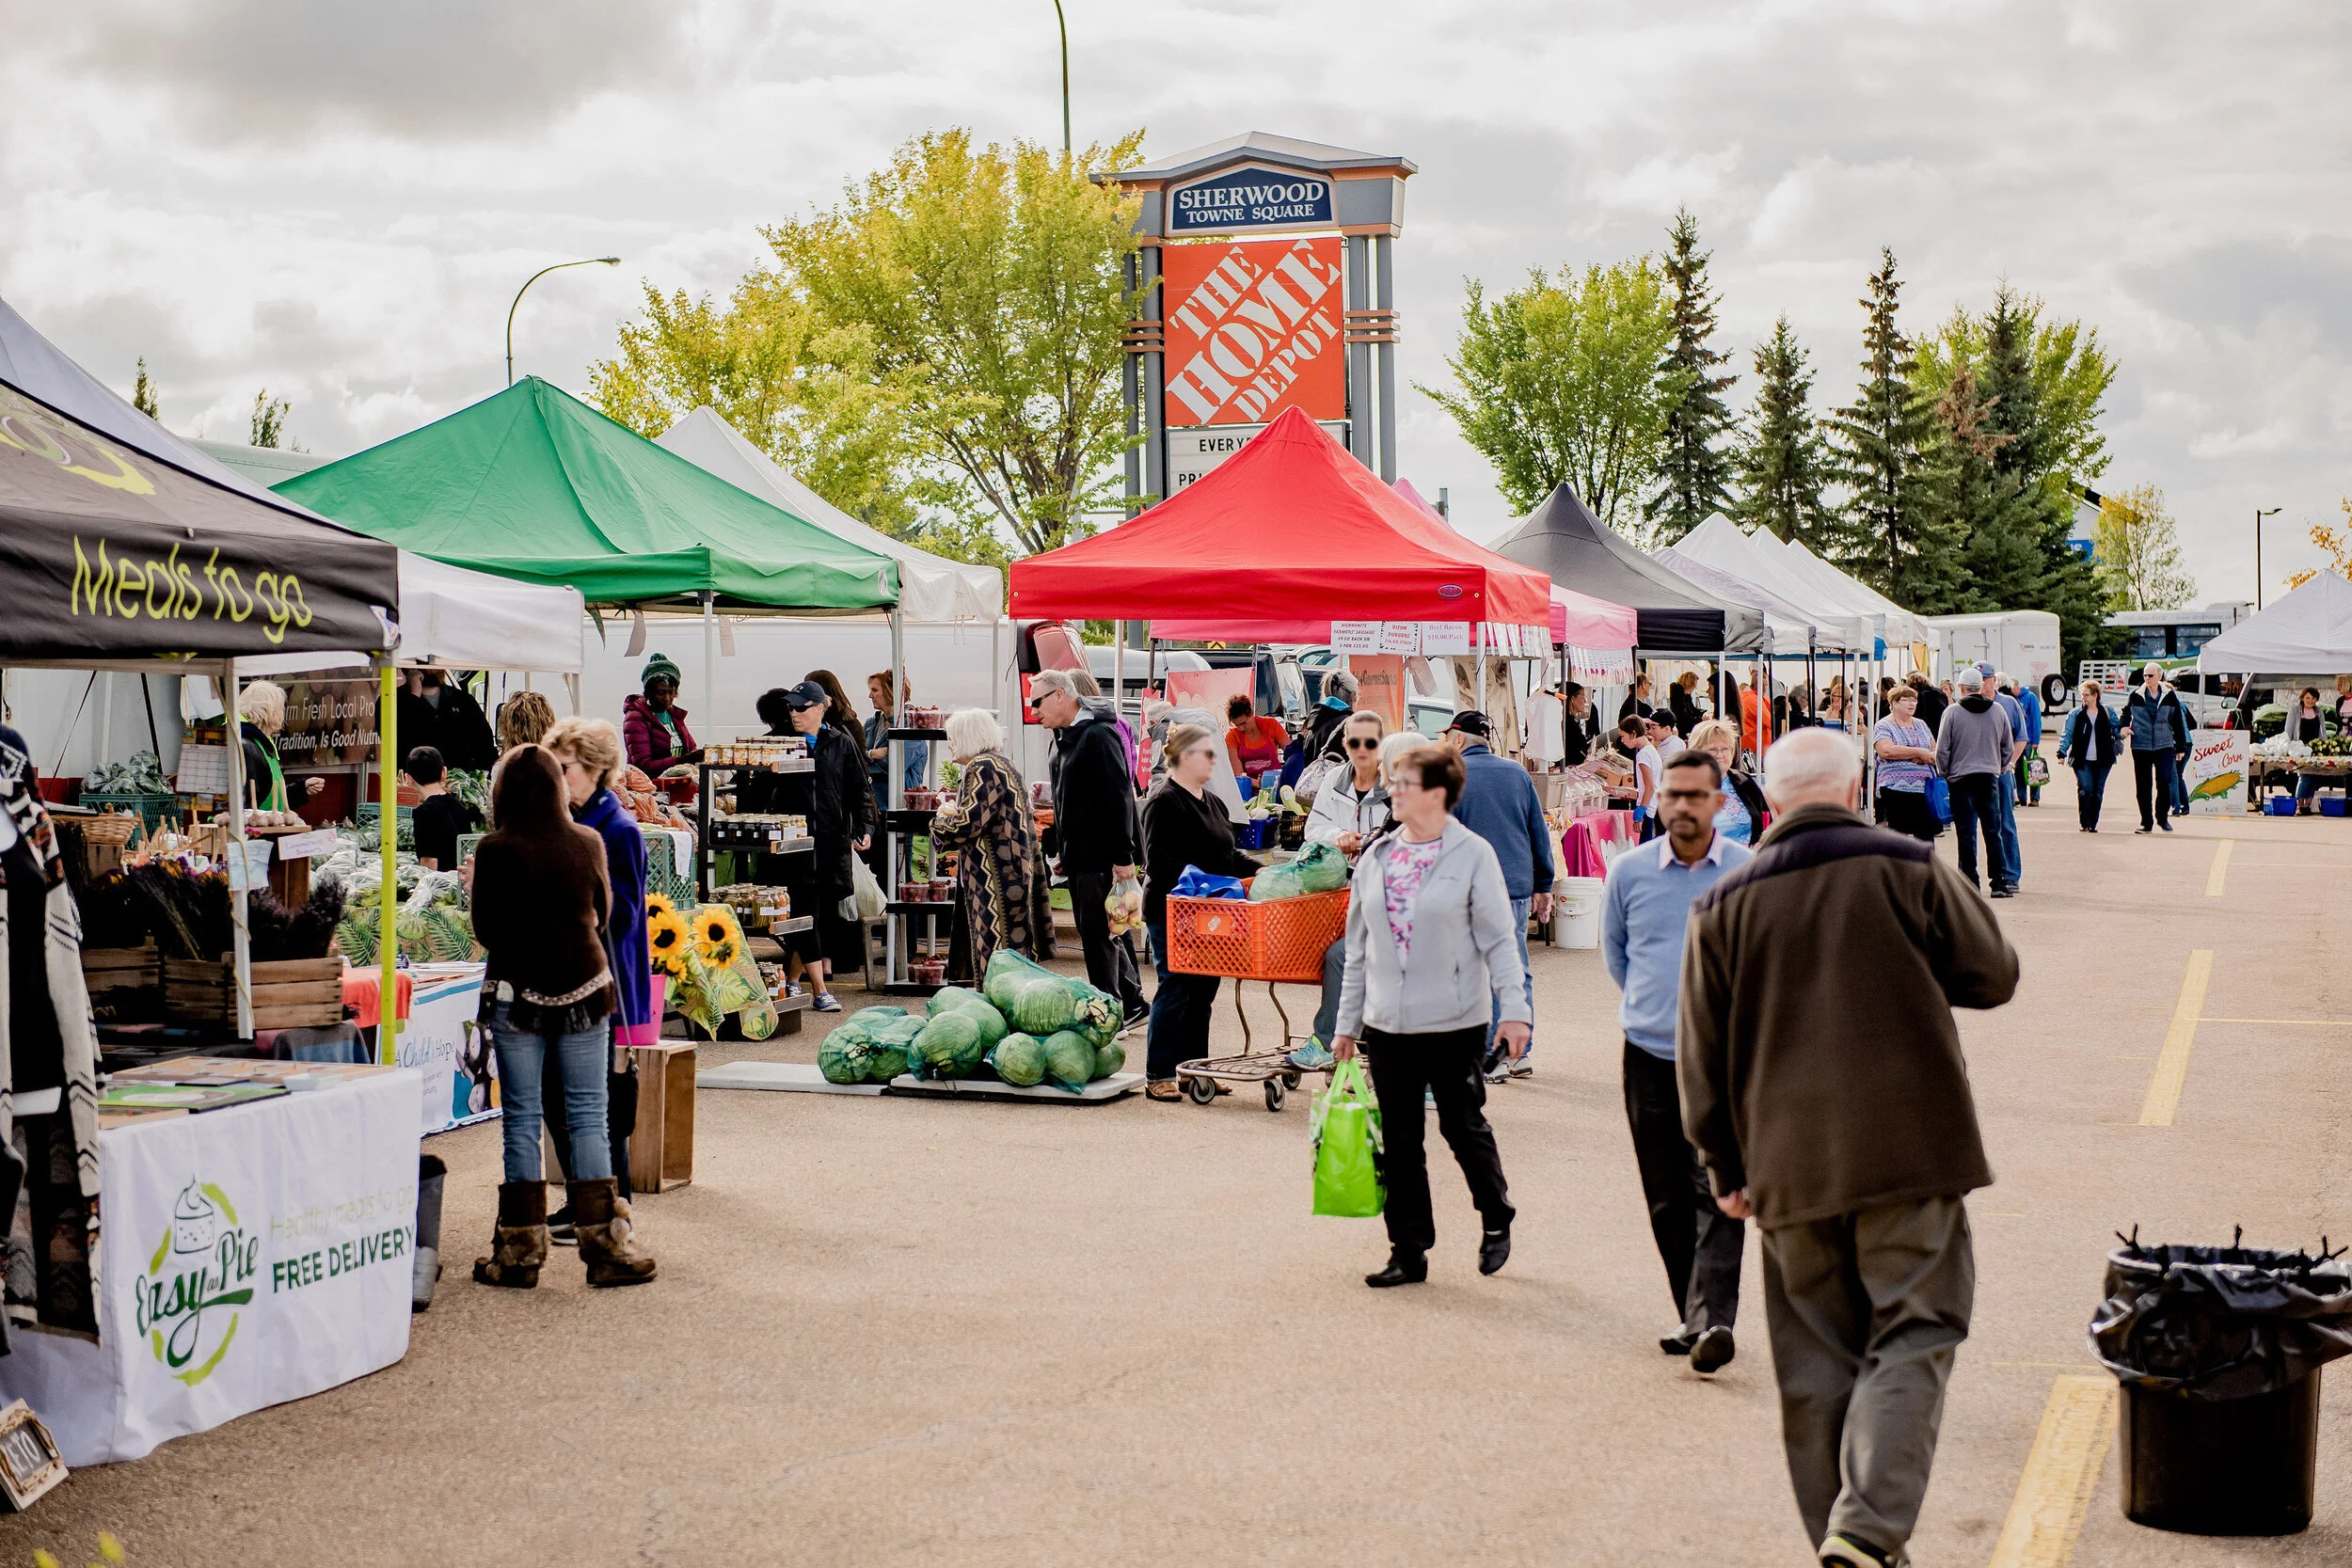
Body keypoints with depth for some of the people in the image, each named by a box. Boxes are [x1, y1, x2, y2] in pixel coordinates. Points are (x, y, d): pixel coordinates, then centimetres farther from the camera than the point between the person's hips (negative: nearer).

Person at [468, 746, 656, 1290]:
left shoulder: (495, 852, -10)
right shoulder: (588, 843, -2)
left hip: (517, 992, -2)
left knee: (521, 1119, 4)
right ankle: (605, 1246, 6)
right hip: (585, 989, 2)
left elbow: (485, 931, -3)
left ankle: (521, 1250, 8)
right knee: (588, 1116, 6)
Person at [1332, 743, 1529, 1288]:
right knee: (1398, 1140, 6)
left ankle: (1496, 1216, 30)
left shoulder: (1473, 855, -6)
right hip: (1389, 1022, 5)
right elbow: (1358, 946, 13)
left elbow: (1498, 939, -6)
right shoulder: (1377, 858, 8)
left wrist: (1514, 1008, -14)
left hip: (1454, 1019, -5)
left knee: (1463, 1125, 4)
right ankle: (1408, 1252, 15)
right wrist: (1347, 1022, 13)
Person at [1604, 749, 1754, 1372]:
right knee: (1667, 1199, 7)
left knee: (1717, 1191, -13)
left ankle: (1713, 1319, -19)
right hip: (1649, 1056, 3)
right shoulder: (1629, 871, 4)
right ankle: (1693, 1314, 18)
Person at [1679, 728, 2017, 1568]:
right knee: (1911, 1338, 1)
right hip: (1910, 1151, -3)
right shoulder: (1909, 868, -3)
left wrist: (1726, 1167, 15)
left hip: (1789, 1166, 3)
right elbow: (1993, 976, 5)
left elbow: (1702, 1055, 7)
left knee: (1817, 1361, 11)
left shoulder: (1724, 904, 5)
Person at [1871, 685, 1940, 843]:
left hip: (1924, 788, 5)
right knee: (1898, 835, -7)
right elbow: (1886, 750, -17)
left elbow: (1936, 752, 17)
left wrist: (1926, 757, -8)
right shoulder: (1883, 726, 1)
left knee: (1927, 836, 2)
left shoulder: (1921, 724, 19)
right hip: (1896, 790, -5)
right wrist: (1919, 752, -12)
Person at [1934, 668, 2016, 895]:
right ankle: (1999, 882, 6)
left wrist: (1944, 775, 9)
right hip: (1991, 778, 3)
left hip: (1961, 779, -3)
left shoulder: (1953, 713, -7)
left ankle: (1970, 883, 1)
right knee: (1993, 832, 7)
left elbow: (1942, 750, -5)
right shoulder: (1998, 712, 4)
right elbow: (2009, 748, 11)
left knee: (1966, 834, 1)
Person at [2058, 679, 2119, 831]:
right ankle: (2084, 823, -4)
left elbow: (2116, 728, 16)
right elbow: (2067, 735, 4)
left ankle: (2092, 824, 12)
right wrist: (2061, 753, -5)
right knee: (2085, 789, -14)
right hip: (2082, 760, -1)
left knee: (2098, 792, 3)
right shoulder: (2076, 714, 5)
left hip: (2102, 760, 1)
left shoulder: (2107, 713, 8)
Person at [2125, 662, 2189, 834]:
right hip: (2140, 746, 0)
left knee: (2164, 781, -11)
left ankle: (2163, 818, 8)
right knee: (2143, 786, 2)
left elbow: (2177, 722, 11)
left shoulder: (2170, 696, 4)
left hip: (2164, 746, 0)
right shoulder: (2135, 695, 4)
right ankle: (2146, 822, 11)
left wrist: (2180, 746, 12)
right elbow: (2126, 713, 19)